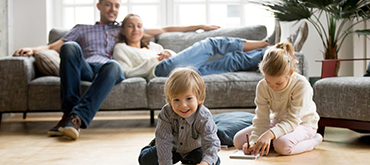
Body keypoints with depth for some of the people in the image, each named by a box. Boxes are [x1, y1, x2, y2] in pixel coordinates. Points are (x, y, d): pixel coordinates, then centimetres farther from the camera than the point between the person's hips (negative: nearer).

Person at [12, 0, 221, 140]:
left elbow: (164, 30, 33)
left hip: (109, 68, 0)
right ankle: (68, 111, -38)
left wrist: (198, 26, 29)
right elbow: (54, 46, 23)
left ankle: (77, 118, -52)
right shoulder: (82, 29, 34)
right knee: (70, 47, -32)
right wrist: (34, 49, 2)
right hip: (85, 68, 1)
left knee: (113, 66, -39)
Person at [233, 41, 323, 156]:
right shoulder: (262, 87, -16)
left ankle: (313, 141, -10)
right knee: (238, 140, -11)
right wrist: (254, 141, -34)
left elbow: (292, 120, -32)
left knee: (283, 145, -39)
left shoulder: (302, 85, -29)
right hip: (278, 122, 5)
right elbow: (261, 119, -15)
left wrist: (270, 134, -48)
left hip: (302, 123, -4)